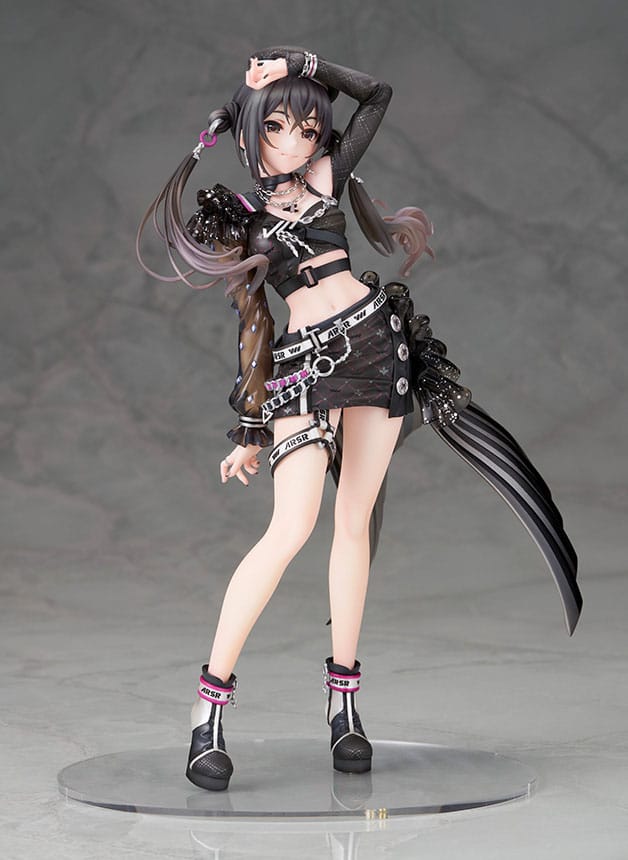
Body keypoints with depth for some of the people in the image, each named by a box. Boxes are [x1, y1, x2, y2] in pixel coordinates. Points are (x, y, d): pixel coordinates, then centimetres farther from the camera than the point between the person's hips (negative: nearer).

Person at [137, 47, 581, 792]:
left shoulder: (326, 175, 11)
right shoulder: (238, 221, 9)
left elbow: (377, 95, 10)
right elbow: (250, 324, 10)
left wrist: (302, 64, 8)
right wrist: (250, 429, 9)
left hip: (378, 342, 3)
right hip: (305, 365, -2)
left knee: (355, 524, 2)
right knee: (292, 528, -17)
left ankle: (344, 701, 8)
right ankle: (209, 704, -13)